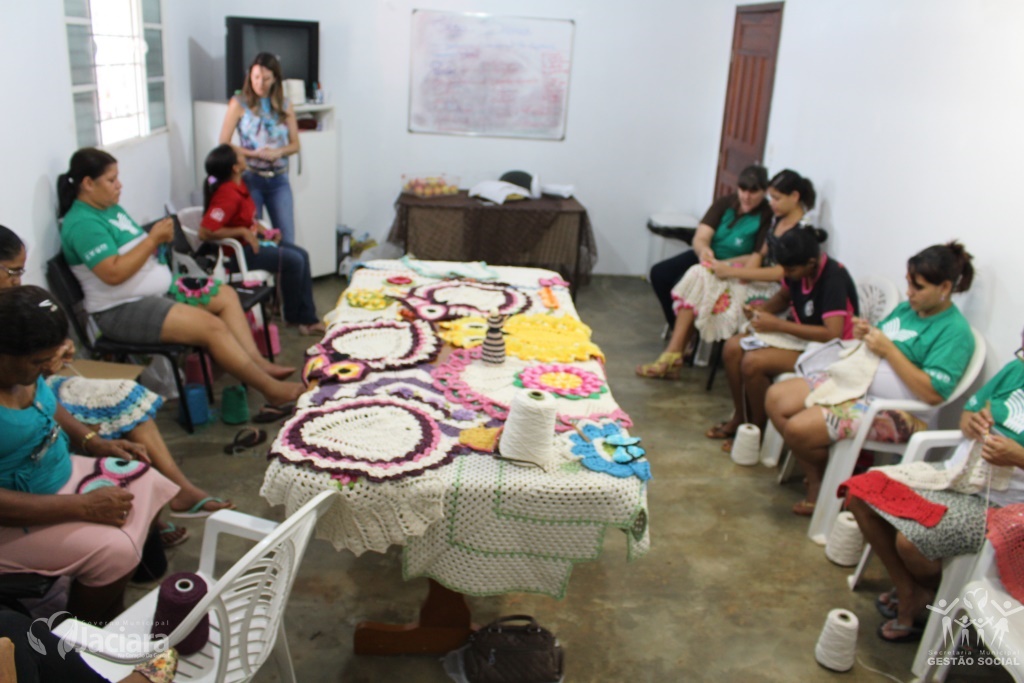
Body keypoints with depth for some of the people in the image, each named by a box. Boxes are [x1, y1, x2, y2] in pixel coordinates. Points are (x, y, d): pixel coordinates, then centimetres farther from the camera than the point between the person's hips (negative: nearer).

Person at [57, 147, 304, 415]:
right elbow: (113, 273, -26)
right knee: (211, 326, -23)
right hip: (123, 311, -11)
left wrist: (159, 238, -3)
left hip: (159, 291, 11)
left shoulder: (112, 208, 14)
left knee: (225, 295, 5)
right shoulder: (82, 223, -16)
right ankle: (273, 391, -19)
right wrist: (152, 239, -18)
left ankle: (259, 362, -7)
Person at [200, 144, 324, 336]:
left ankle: (308, 319, 5)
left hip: (251, 240, 10)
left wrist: (264, 230, 3)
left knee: (302, 255, 3)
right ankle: (292, 317, 6)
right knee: (293, 261, -17)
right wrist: (242, 232, -26)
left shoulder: (238, 185, 4)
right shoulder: (227, 195, -26)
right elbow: (205, 232, -32)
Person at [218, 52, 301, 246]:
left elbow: (295, 144, 9)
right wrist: (254, 153, -17)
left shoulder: (285, 106, 6)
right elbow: (223, 145, -4)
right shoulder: (239, 104, -2)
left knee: (287, 239, 2)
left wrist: (279, 152, -13)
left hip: (279, 179, 2)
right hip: (250, 178, -2)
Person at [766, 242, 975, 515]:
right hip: (855, 380, 9)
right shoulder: (906, 308, 12)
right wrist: (864, 335, 0)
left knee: (797, 429, -23)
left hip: (892, 411, -9)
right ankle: (816, 482, 7)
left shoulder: (955, 331, -12)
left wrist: (889, 350, -20)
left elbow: (932, 394, -22)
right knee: (776, 398, -3)